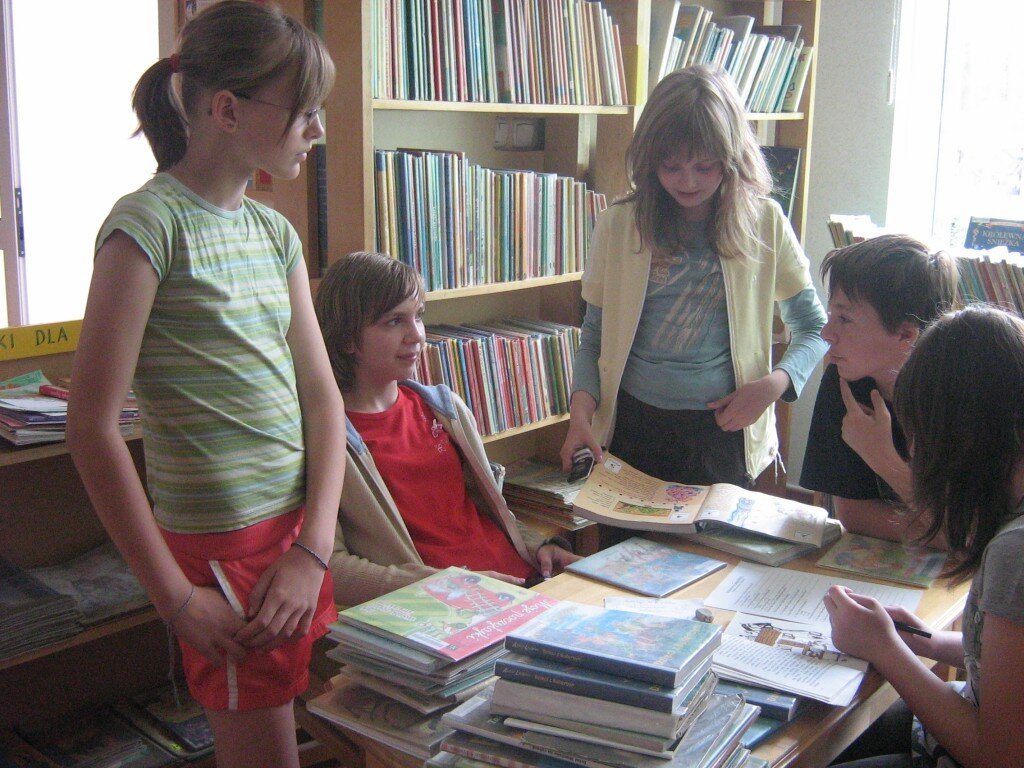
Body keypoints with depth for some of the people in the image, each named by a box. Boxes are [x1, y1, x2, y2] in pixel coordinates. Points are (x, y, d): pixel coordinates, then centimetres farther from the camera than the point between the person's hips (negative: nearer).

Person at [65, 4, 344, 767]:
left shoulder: (275, 232, 9)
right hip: (222, 544, -7)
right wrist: (176, 597, -14)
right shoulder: (150, 224, -13)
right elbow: (92, 429, -15)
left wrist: (315, 549, -3)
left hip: (298, 532, 7)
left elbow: (322, 397, 8)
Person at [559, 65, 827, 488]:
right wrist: (581, 408, -12)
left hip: (723, 428, 0)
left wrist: (774, 384, -12)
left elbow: (815, 329, 5)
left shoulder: (764, 224, -3)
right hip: (634, 427, 1)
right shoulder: (618, 224, -3)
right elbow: (594, 337, 4)